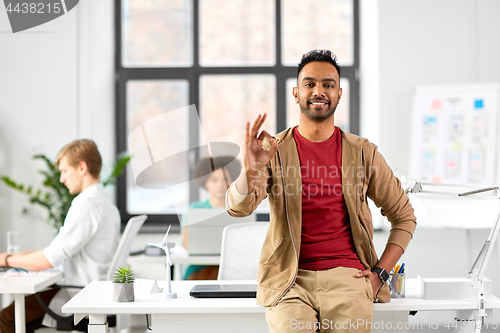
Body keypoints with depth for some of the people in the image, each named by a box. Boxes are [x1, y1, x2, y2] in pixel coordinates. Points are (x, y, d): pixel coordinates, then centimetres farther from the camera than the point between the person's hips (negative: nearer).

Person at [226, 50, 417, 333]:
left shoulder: (363, 153, 8)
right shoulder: (275, 151, 5)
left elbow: (405, 216, 15)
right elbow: (238, 208, -8)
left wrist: (380, 272, 4)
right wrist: (250, 169, -28)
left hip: (347, 273, 1)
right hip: (290, 277, -1)